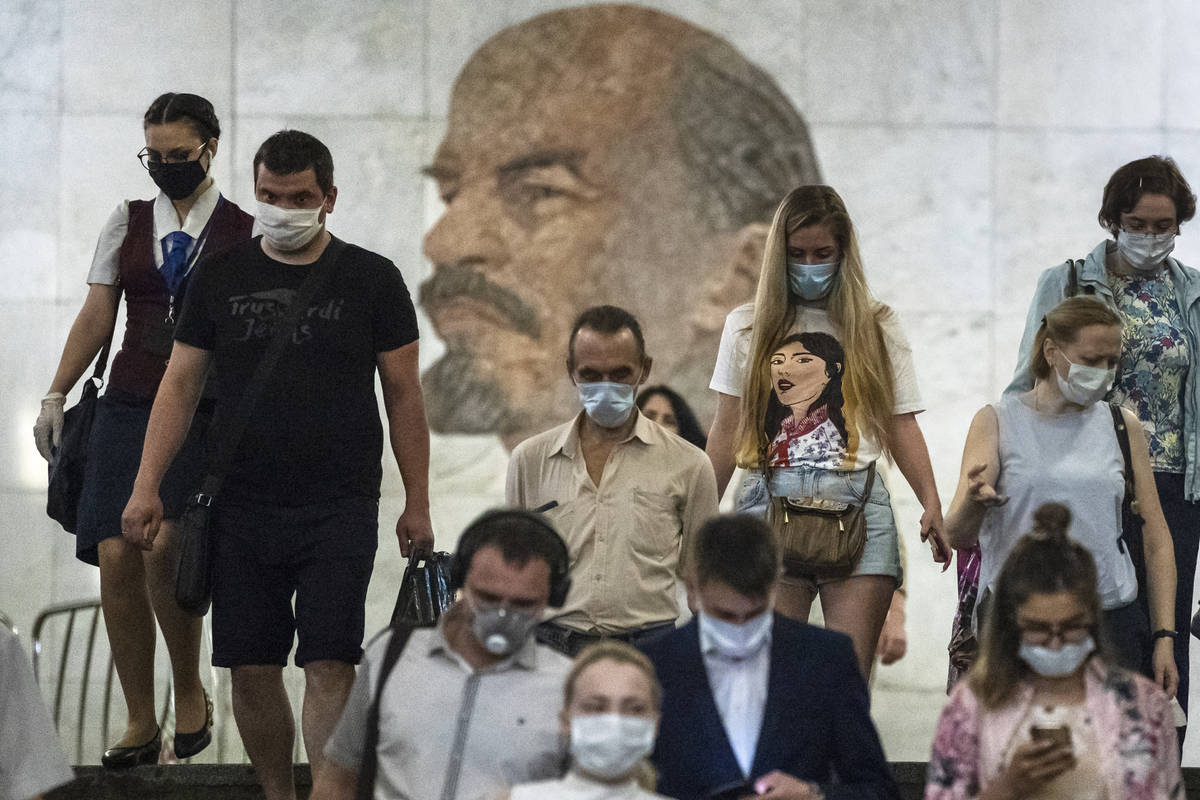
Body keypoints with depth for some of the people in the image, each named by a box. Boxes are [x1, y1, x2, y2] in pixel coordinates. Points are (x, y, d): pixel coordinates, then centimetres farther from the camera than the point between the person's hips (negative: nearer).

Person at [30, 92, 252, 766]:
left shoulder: (246, 234, 5)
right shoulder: (126, 224, 14)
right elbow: (97, 317, 13)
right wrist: (57, 395, 6)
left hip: (206, 413, -3)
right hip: (128, 406, 3)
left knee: (161, 546, -21)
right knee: (116, 557, -7)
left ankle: (191, 692, 1)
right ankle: (140, 723, 4)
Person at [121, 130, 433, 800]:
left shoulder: (372, 279, 2)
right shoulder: (222, 278, 8)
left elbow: (405, 396, 5)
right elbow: (181, 384, 9)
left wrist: (418, 504, 2)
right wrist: (147, 487, 0)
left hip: (340, 511, -3)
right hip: (242, 511, 3)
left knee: (329, 667, -11)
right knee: (252, 669, 4)